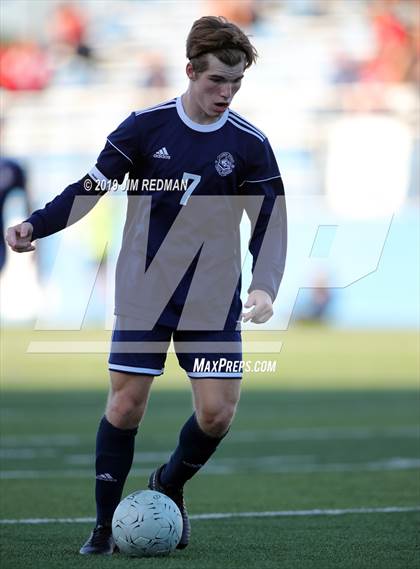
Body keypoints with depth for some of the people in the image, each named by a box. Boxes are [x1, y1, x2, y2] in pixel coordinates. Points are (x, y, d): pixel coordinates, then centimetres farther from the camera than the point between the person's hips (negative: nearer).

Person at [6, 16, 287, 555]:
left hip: (213, 302, 1)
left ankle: (169, 485, 24)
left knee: (218, 411, -7)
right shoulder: (146, 126, -5)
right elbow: (90, 188, 0)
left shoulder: (249, 144, -3)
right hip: (144, 294, -1)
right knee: (126, 404, -4)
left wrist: (264, 287, -17)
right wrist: (33, 226, -13)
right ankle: (104, 526, 10)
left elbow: (271, 225, 0)